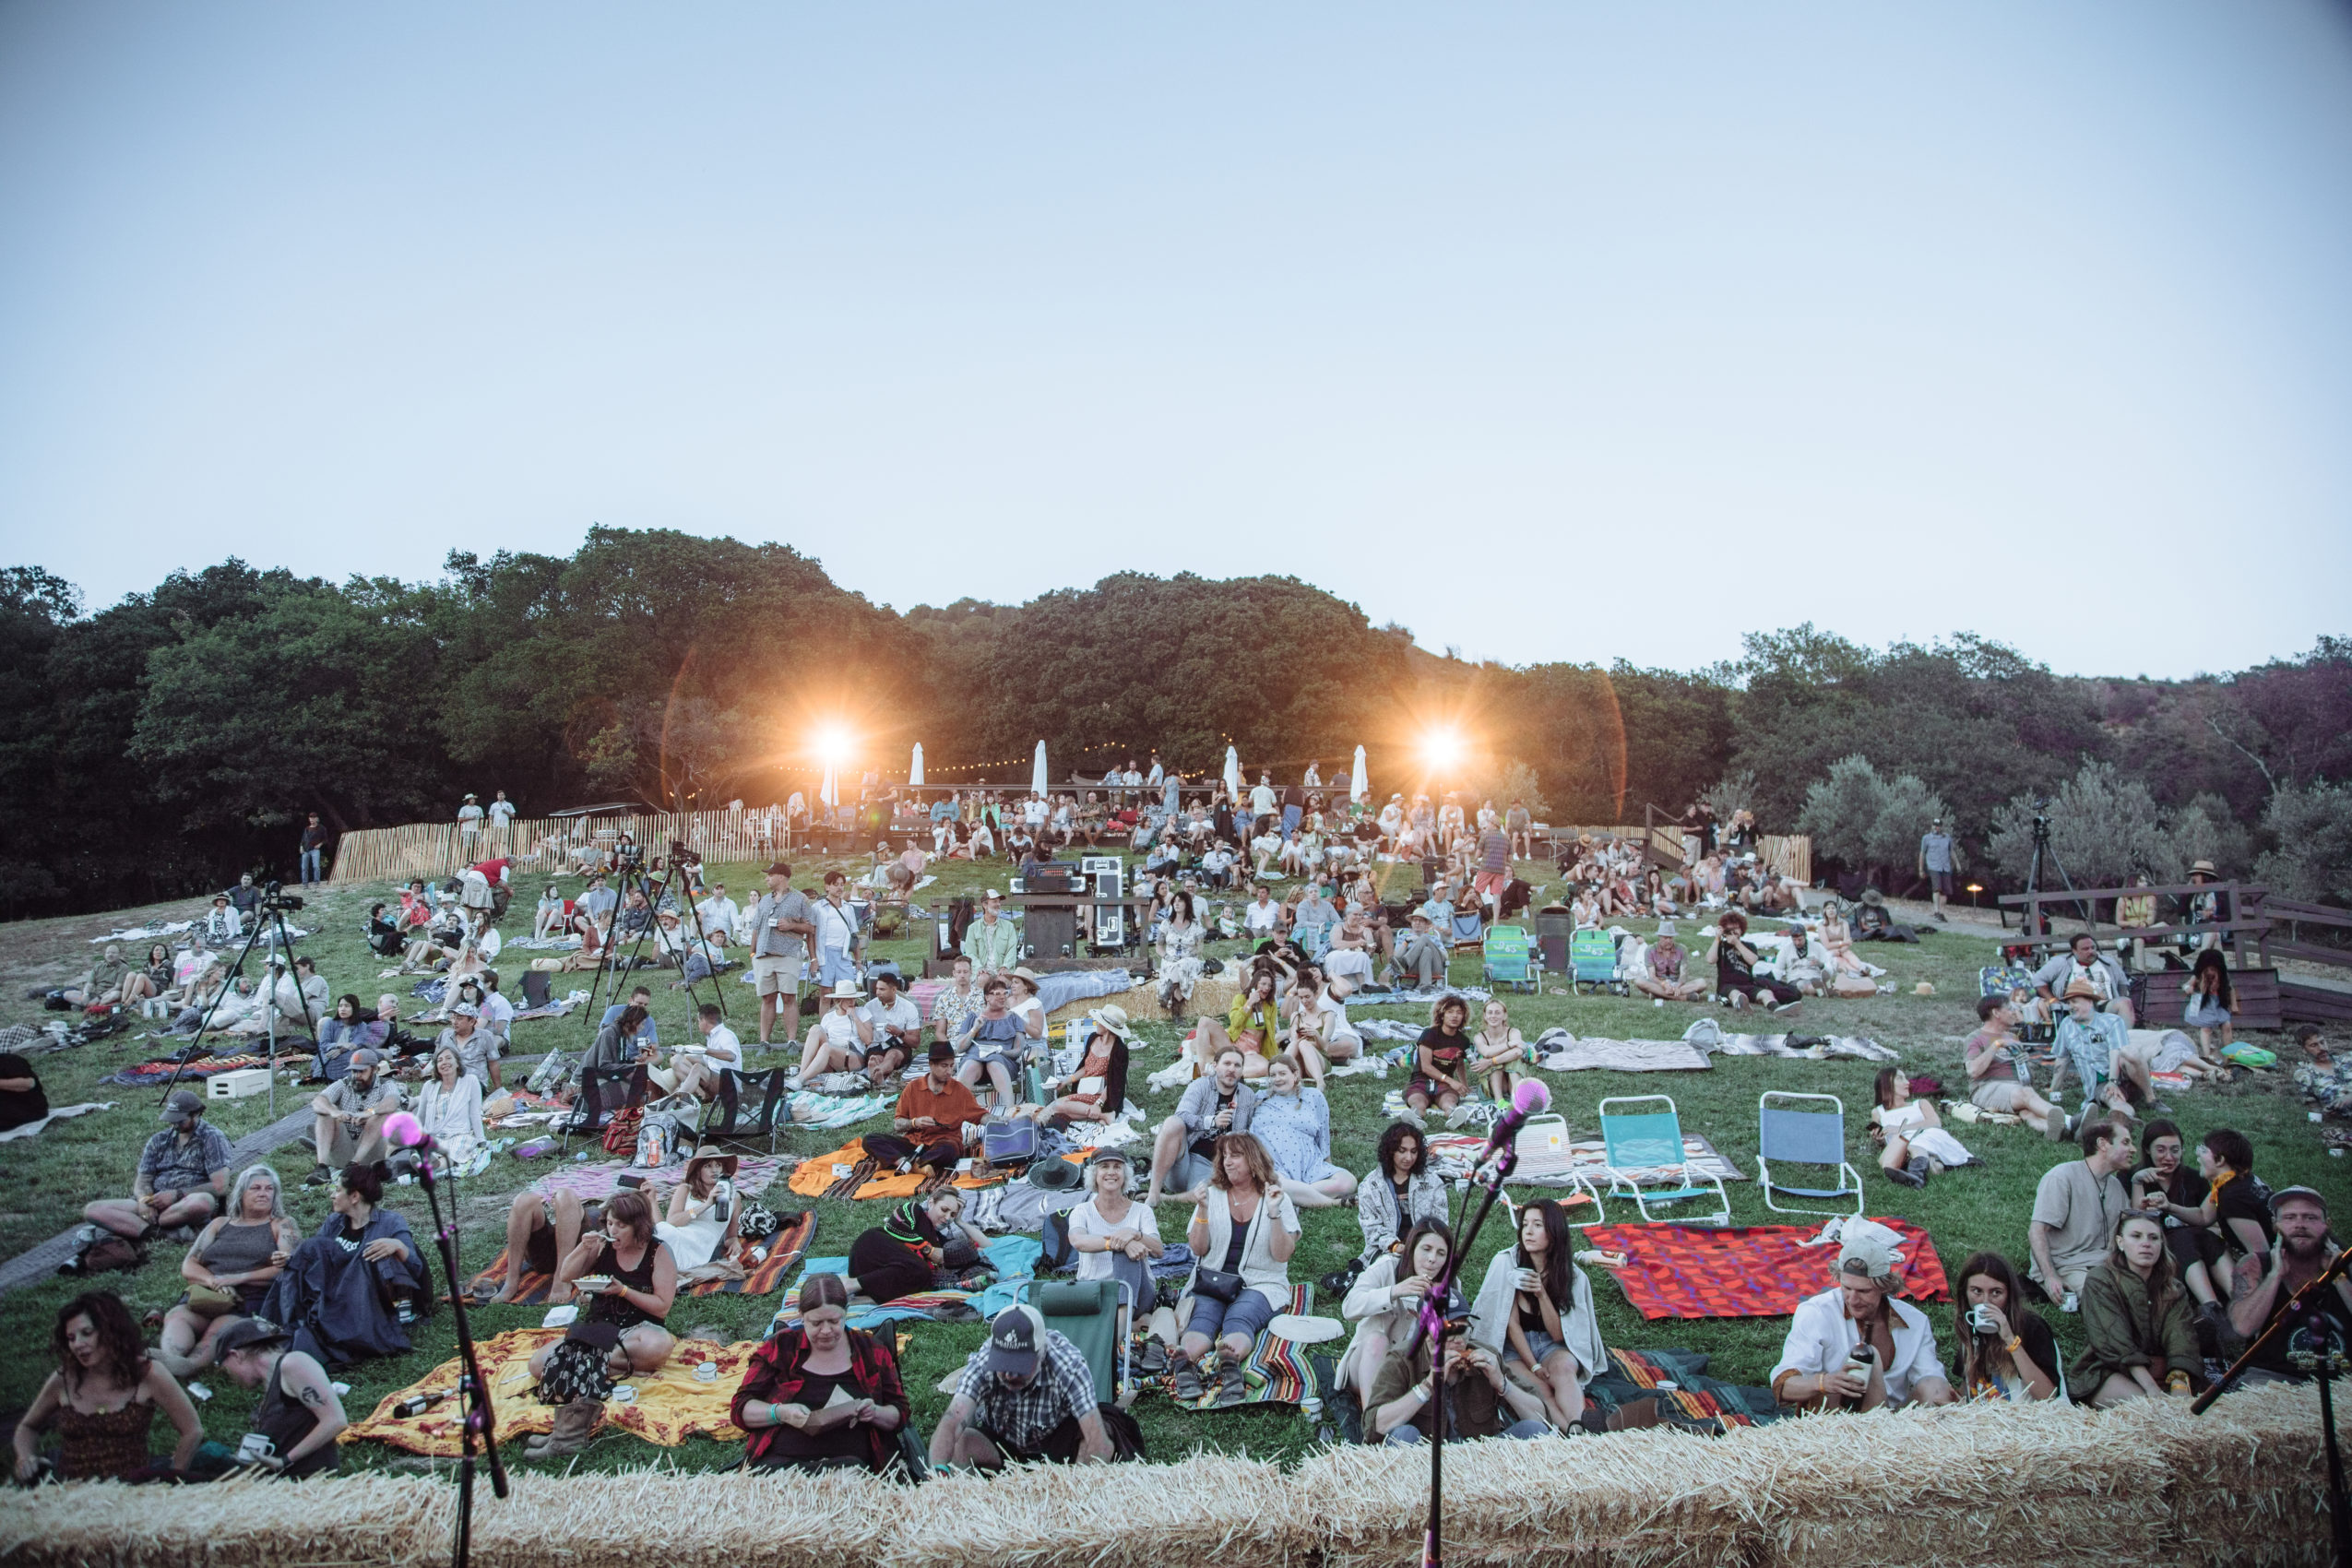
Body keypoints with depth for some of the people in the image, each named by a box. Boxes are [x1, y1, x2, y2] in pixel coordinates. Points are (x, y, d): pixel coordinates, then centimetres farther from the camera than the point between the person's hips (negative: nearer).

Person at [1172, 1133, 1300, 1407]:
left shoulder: (1277, 1198, 7)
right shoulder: (1213, 1195, 12)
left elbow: (1282, 1255, -3)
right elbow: (1198, 1249, 6)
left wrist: (1274, 1213, -14)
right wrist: (1202, 1210, -8)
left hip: (1260, 1284, -1)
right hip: (1212, 1280, 2)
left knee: (1240, 1315, -34)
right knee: (1204, 1313, -32)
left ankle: (1230, 1363, -62)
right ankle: (1185, 1362, -59)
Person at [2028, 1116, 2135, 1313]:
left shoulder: (2116, 1185, 21)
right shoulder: (2062, 1177, -6)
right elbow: (2036, 1231, -14)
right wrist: (2050, 1277, -25)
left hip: (2103, 1264, 8)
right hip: (2064, 1267, -8)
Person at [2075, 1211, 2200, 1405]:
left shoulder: (2174, 1289, 12)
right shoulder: (2099, 1282, -3)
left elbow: (2180, 1339, -6)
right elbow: (2115, 1341, -15)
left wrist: (2179, 1386, -25)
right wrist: (2151, 1388, -28)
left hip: (2161, 1373, 4)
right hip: (2107, 1373, -4)